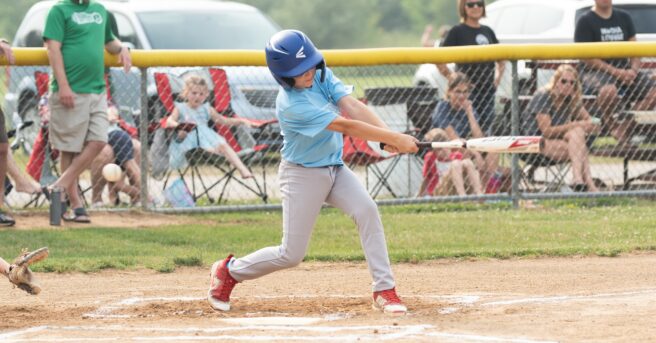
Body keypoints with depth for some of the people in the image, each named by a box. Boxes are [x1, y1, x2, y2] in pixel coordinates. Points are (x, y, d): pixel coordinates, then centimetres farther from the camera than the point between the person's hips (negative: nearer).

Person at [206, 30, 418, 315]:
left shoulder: (321, 76, -7)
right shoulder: (292, 105, -29)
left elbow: (353, 107, -17)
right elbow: (345, 126, -32)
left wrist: (387, 134, -33)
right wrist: (395, 139, -33)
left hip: (334, 167, 6)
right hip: (303, 175, -6)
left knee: (367, 210, -19)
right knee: (291, 254, -1)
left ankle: (384, 290, -17)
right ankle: (228, 271, 24)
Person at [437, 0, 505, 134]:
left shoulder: (487, 31, 14)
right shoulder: (457, 31, -3)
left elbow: (501, 60, 27)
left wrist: (497, 80, 13)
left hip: (488, 91, 6)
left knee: (486, 132, 6)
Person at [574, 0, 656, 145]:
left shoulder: (624, 18, 14)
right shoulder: (586, 21, -4)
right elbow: (587, 57, -12)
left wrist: (633, 70, -10)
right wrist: (616, 72, -20)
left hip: (623, 71, 6)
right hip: (594, 72, -6)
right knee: (608, 90, -40)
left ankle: (625, 127, -11)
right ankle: (611, 128, -14)